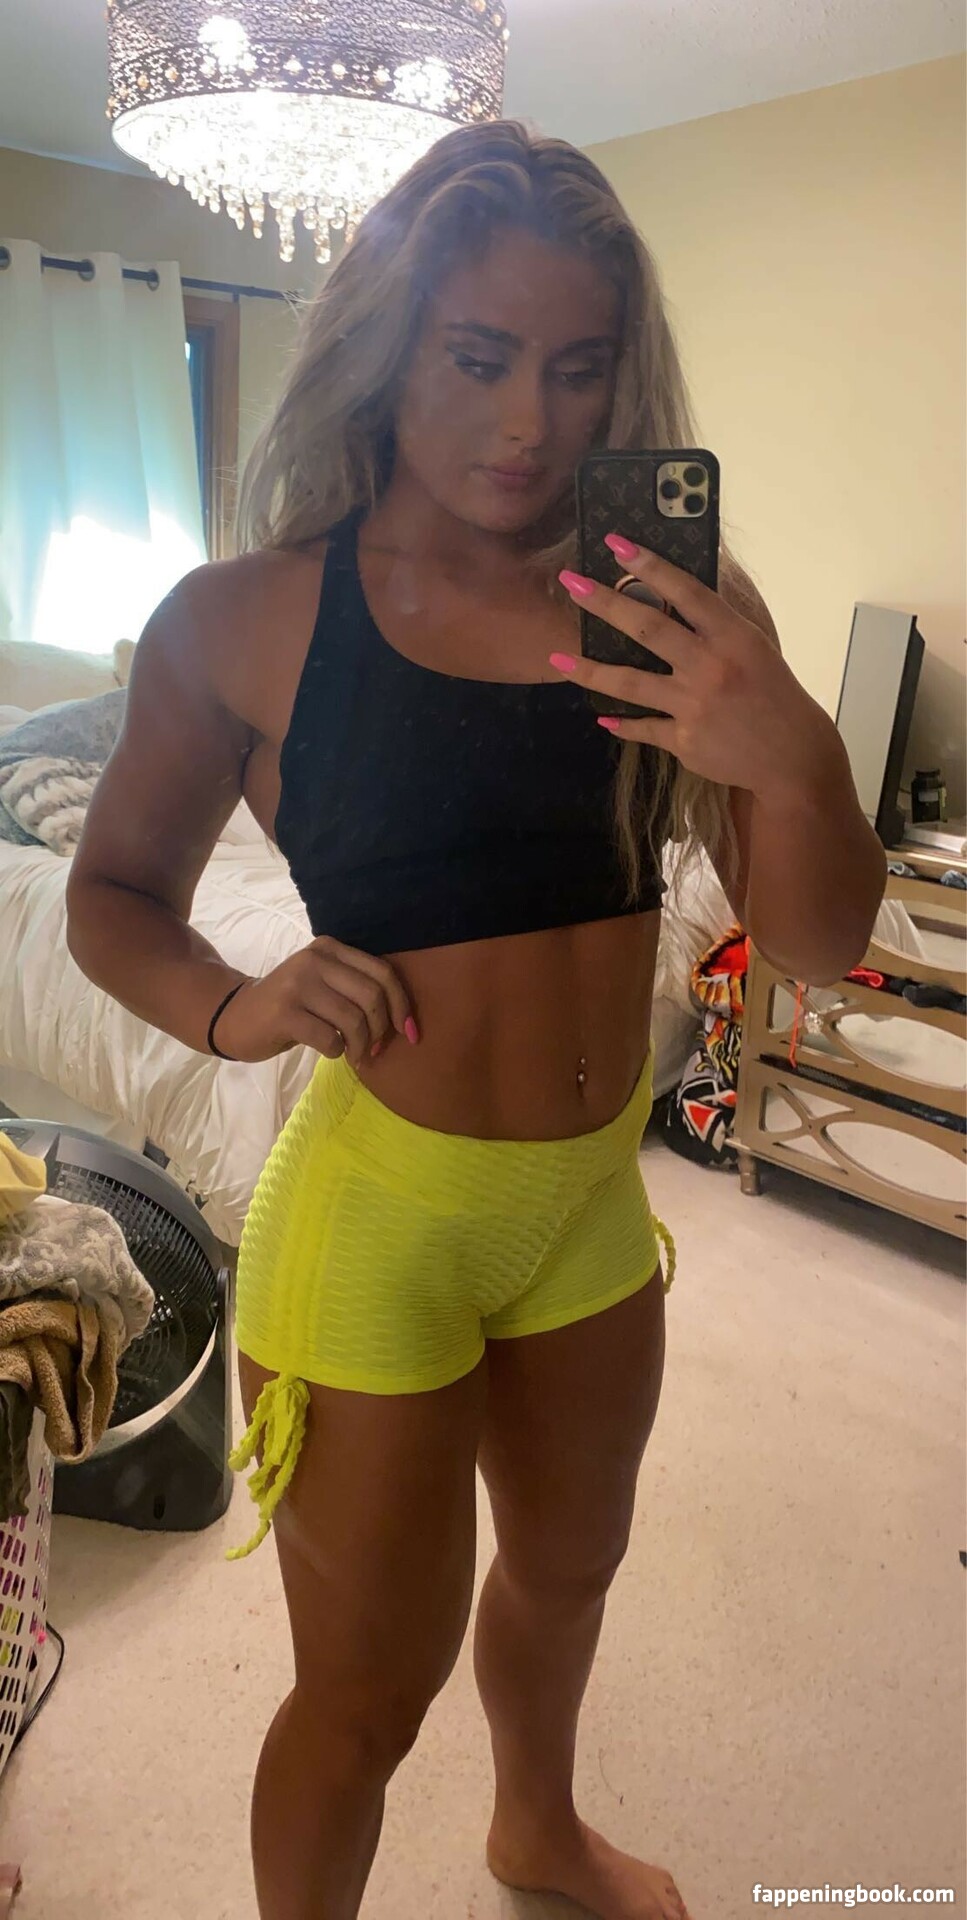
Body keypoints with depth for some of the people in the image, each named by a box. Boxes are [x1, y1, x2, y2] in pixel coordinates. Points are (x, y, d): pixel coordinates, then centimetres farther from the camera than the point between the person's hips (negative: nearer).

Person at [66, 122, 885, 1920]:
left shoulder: (666, 606, -5)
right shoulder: (248, 618, -11)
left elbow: (819, 945, -7)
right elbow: (114, 894, 1)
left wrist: (792, 758, -27)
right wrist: (236, 1009, -20)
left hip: (594, 1201, 5)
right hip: (376, 1214, -4)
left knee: (569, 1558, 30)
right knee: (369, 1688, 14)